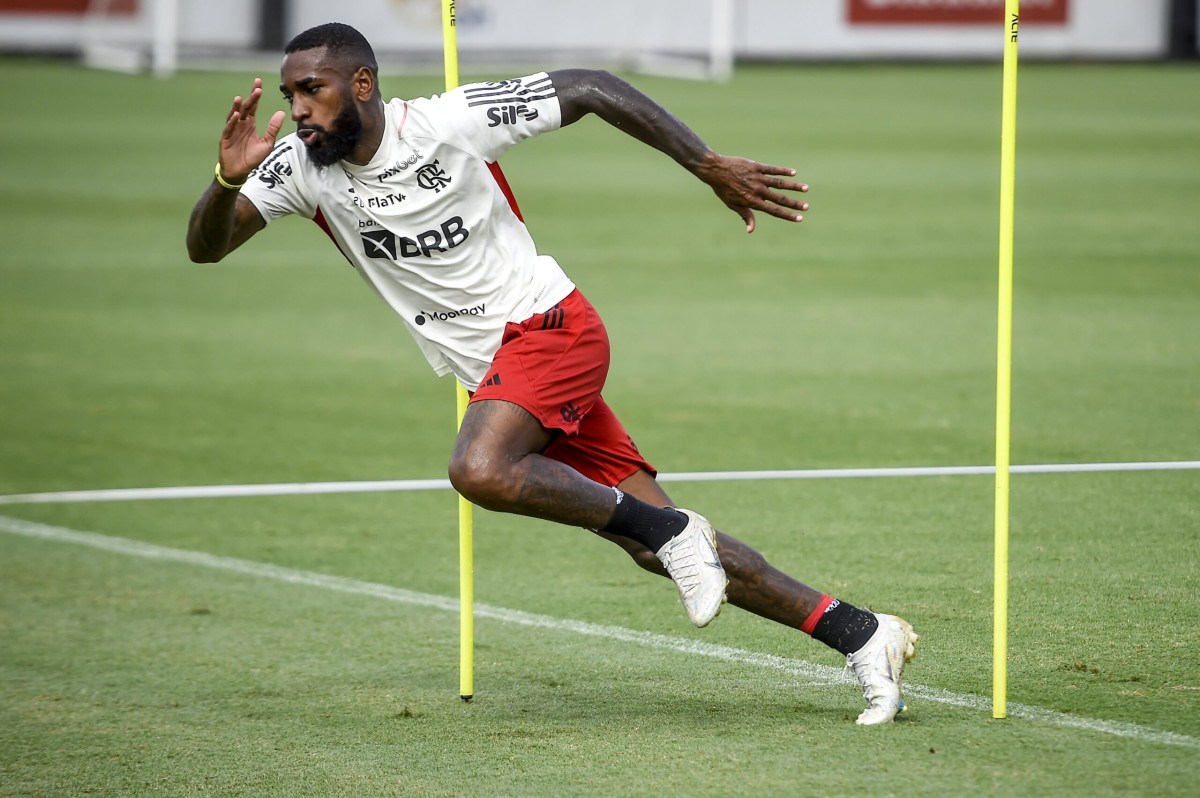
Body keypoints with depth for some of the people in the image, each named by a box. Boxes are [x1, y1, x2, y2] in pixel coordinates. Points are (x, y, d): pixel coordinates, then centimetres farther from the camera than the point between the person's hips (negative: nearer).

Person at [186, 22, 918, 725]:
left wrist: (713, 168, -9)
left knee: (480, 470, -34)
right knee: (664, 550, 0)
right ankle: (860, 634, 7)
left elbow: (589, 89, -8)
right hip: (494, 370, 6)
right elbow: (206, 247, -5)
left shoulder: (448, 123, -15)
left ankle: (668, 529, -16)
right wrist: (227, 180, -27)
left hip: (549, 324, -6)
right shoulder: (300, 165, -1)